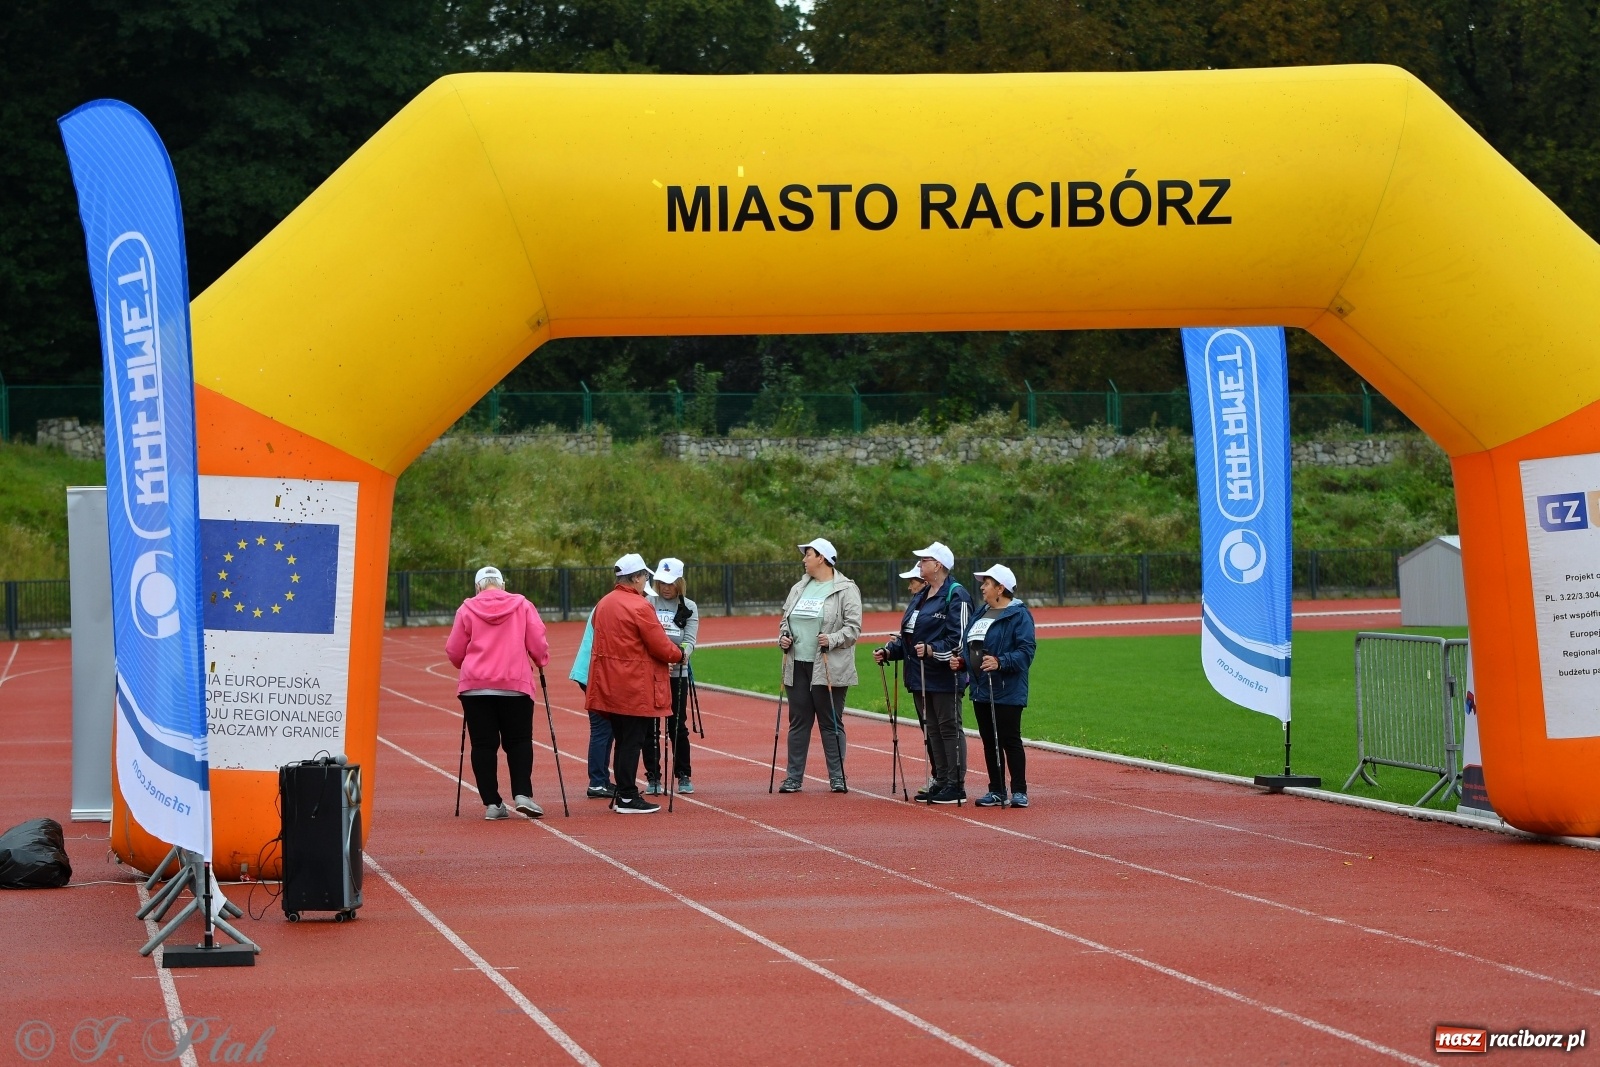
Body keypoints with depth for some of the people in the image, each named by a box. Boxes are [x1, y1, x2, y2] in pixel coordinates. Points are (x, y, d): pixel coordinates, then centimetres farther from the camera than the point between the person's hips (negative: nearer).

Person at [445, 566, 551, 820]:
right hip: (515, 685, 0)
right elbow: (538, 644, 0)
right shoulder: (522, 606, 3)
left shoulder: (467, 608, 1)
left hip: (475, 686, 0)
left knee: (483, 744, 4)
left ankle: (491, 803, 2)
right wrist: (541, 662, 20)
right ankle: (522, 794, -5)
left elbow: (454, 651, 3)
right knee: (518, 741, 9)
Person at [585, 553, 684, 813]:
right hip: (635, 688, -8)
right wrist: (679, 655, 6)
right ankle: (628, 798, -3)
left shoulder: (603, 604, 10)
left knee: (622, 740, 15)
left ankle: (621, 793, 18)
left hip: (609, 685, 8)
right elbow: (661, 646, -15)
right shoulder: (639, 606, -15)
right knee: (632, 741, -4)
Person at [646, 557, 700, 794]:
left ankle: (683, 775, 14)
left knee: (678, 725, 2)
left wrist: (680, 655, -26)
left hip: (677, 674, 1)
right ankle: (653, 777, 11)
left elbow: (690, 640, -4)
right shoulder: (648, 602, 2)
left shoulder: (689, 607, 7)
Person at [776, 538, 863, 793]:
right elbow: (785, 620, 21)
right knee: (798, 722, 7)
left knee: (831, 723, 0)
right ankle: (793, 777, 11)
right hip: (798, 666, 6)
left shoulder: (846, 590, -4)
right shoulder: (799, 588, 16)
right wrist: (783, 638, 2)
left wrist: (832, 640, -23)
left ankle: (837, 778, 6)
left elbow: (853, 628, -9)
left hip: (829, 669, -6)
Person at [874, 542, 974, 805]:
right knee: (932, 730, 12)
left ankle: (956, 785, 0)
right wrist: (889, 651, 9)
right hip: (920, 675, 9)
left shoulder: (956, 596, -11)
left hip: (945, 675, -9)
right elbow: (907, 635, 23)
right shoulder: (921, 597, 17)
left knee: (950, 728, -4)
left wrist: (932, 650, -29)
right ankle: (940, 781, 19)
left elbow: (959, 640, -18)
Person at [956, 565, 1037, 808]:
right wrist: (963, 661, 5)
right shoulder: (981, 613, 16)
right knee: (989, 742, 11)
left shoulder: (1018, 615, -10)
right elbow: (971, 647, 24)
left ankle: (1019, 792, 0)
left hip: (1007, 692, -8)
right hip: (981, 690, 8)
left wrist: (1000, 662, -29)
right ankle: (996, 791, 18)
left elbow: (1026, 651, -18)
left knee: (1009, 740, -6)